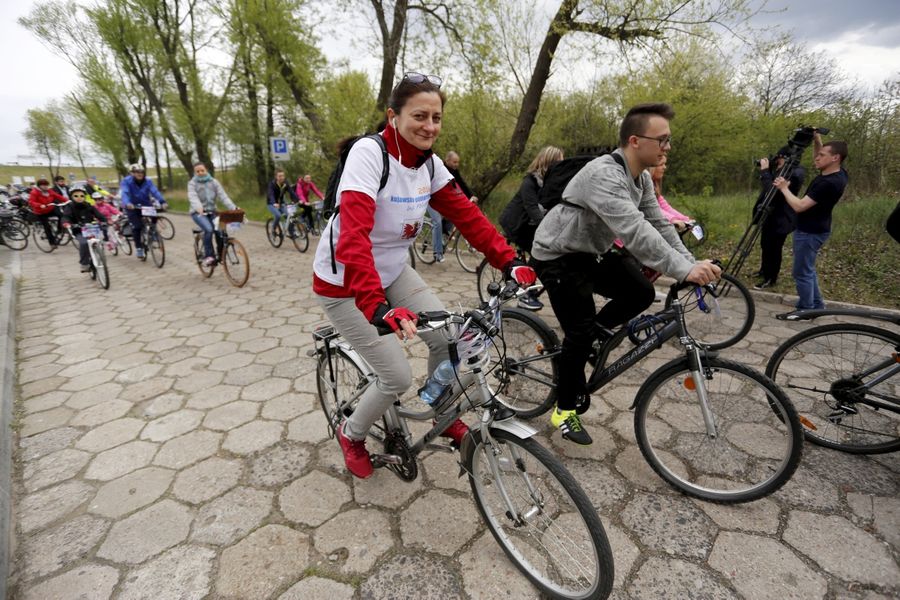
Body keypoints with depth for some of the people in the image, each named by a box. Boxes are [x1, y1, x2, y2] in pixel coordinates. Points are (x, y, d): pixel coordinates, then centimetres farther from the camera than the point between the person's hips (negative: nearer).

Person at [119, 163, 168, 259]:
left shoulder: (147, 181, -6)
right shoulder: (126, 181, -12)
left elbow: (155, 191, -20)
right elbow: (125, 193, -26)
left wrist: (162, 202, -39)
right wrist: (127, 204, -47)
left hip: (146, 206, 2)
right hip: (132, 207, -2)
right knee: (137, 226, -15)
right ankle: (138, 247, 2)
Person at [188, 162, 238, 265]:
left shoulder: (214, 182, 5)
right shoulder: (192, 183, -3)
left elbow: (223, 196, -7)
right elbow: (193, 197, -22)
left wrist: (233, 208, -24)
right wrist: (198, 207, -44)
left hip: (212, 212, 3)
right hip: (198, 213, -3)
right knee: (208, 230, -29)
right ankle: (208, 256, -20)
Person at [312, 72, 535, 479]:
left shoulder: (429, 162, -3)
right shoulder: (369, 154, -25)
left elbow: (466, 214, -4)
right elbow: (353, 236, -37)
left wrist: (509, 261, -15)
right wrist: (377, 306, -49)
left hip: (392, 272, 6)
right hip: (345, 284, -6)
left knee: (449, 339, -4)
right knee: (398, 377, -8)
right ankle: (351, 434, 24)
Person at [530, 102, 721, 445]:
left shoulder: (642, 179, 4)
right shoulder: (604, 174, -27)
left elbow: (659, 225, 3)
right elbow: (634, 231, -38)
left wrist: (693, 266, -7)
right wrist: (683, 270, -40)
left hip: (593, 252, 9)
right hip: (558, 255, -8)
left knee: (641, 294, -5)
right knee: (580, 332, -9)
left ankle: (590, 332, 19)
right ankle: (565, 409, 10)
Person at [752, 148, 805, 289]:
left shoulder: (793, 174, -22)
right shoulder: (780, 171, 6)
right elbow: (769, 189, 17)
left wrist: (765, 171, -26)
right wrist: (766, 170, 3)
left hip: (780, 218, -10)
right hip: (770, 214, 10)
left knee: (773, 248, 2)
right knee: (765, 246, 22)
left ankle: (770, 278, 16)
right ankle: (764, 271, 40)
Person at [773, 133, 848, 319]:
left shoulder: (829, 183, -26)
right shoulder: (836, 172, 3)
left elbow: (799, 206, -27)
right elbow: (821, 160, 24)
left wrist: (784, 188, -14)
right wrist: (817, 139, 6)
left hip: (810, 232, -10)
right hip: (812, 229, 10)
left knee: (802, 272, -1)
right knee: (808, 270, 19)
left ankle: (805, 311, 9)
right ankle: (817, 306, 29)